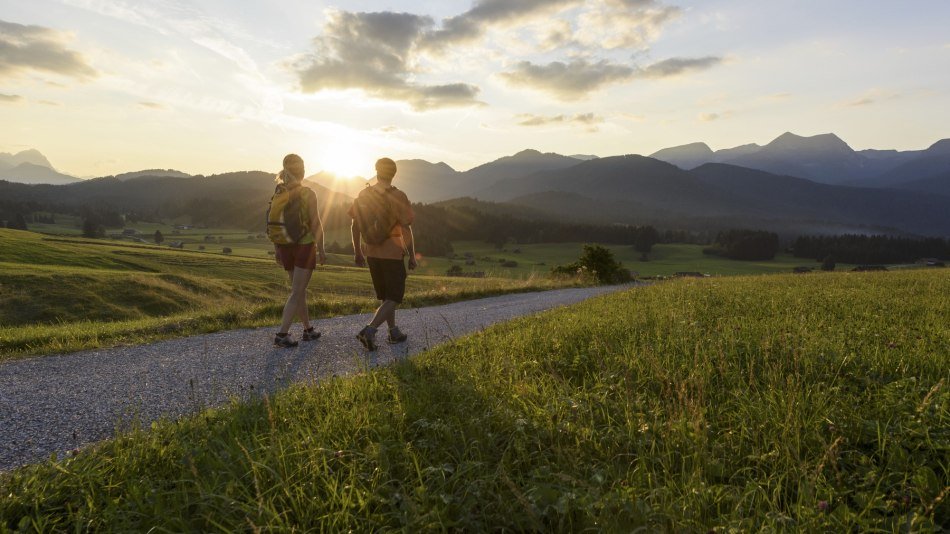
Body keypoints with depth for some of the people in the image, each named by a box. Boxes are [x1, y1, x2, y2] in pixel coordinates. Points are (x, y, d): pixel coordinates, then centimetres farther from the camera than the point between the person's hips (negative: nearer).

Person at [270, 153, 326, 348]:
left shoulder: (277, 194, 4)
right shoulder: (307, 193, -11)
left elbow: (273, 223, 6)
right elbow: (316, 224, -12)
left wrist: (277, 250, 13)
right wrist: (321, 249, -5)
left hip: (285, 246, 6)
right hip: (305, 246, -6)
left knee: (300, 289, 16)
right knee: (296, 292, -3)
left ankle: (308, 330, 25)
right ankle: (282, 334, -8)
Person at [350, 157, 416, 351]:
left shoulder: (363, 194, 1)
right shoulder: (397, 197, -13)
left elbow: (355, 227, 5)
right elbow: (406, 230, -13)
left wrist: (357, 252, 15)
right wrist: (412, 256, -3)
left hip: (371, 254, 5)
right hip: (392, 254, -5)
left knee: (385, 296, 19)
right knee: (393, 298, 3)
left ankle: (394, 332, 28)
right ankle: (369, 331, -13)